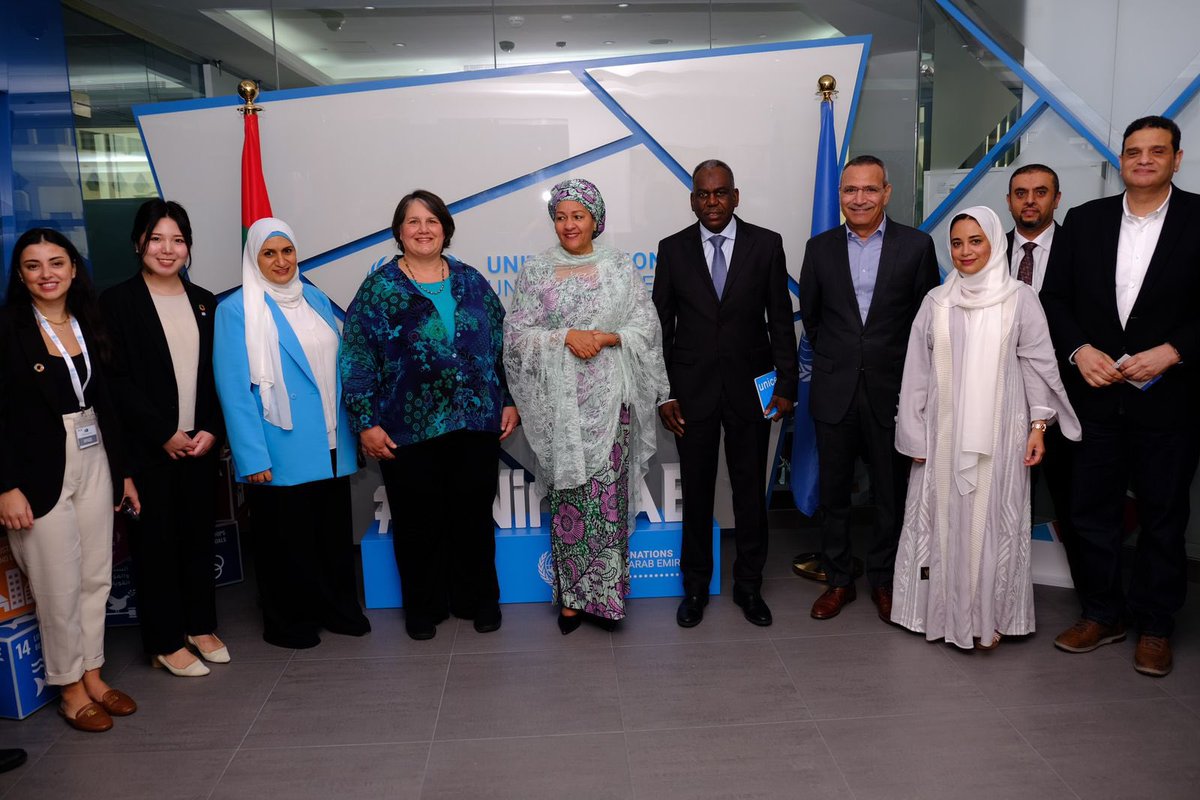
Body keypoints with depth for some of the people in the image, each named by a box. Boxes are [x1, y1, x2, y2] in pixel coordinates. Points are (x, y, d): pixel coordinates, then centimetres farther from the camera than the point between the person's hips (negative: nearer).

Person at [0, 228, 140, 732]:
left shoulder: (87, 325, 8)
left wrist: (123, 471, 12)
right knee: (61, 586, 3)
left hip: (94, 463, 5)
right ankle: (70, 688, 20)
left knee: (97, 577, 11)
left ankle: (92, 676, 26)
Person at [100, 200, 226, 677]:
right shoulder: (118, 302, -3)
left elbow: (219, 375, 8)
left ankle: (200, 626, 27)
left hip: (201, 444, 4)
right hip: (148, 448, -4)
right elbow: (118, 381, -9)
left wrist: (212, 430, -4)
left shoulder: (205, 302, 10)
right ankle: (165, 643, 17)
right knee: (156, 542, 4)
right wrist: (164, 435, -13)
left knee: (199, 536, 12)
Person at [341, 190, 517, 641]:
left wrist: (509, 401, 7)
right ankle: (423, 607, 27)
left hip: (476, 422, 2)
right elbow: (357, 360, -3)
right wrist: (365, 422, -9)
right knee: (418, 521, 9)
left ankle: (478, 600, 28)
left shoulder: (471, 282, 9)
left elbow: (500, 344, 11)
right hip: (408, 430, -2)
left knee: (474, 515, 11)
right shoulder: (378, 289, 0)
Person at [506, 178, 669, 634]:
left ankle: (603, 594, 12)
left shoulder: (620, 267, 7)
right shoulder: (535, 271, 6)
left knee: (607, 496, -1)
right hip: (559, 403, 0)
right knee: (567, 496, 4)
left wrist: (607, 337, -13)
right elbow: (517, 333, 1)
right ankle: (572, 596, 16)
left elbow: (646, 327, 5)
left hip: (609, 399, 0)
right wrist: (566, 336, -13)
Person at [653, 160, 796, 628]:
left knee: (750, 490, 9)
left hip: (750, 388, 0)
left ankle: (748, 585, 27)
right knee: (696, 491, 10)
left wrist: (786, 385, -4)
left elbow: (781, 320, 1)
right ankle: (696, 585, 26)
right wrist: (663, 393, -3)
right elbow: (662, 327, 2)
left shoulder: (766, 244, 1)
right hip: (692, 391, 0)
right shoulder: (673, 249, 2)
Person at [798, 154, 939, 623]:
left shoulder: (916, 246, -2)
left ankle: (882, 579, 26)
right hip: (835, 390, 2)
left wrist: (906, 369, 5)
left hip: (892, 390, -1)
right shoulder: (820, 248, 4)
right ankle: (838, 580, 25)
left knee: (891, 493, 9)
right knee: (833, 491, 10)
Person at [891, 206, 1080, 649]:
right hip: (943, 432, 2)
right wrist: (914, 433, 3)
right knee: (943, 518, 6)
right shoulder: (936, 301, 5)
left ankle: (986, 616, 14)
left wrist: (1039, 425, -5)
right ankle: (946, 610, 20)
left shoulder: (1020, 298, 0)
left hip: (997, 432, -2)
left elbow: (1037, 364, 1)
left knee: (991, 521, 2)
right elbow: (917, 370, 6)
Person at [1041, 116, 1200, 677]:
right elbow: (1055, 297, 5)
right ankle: (1102, 615, 27)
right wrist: (1079, 350, -9)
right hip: (1096, 393, 3)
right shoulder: (1084, 220, 5)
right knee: (1092, 510, 10)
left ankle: (1154, 626, 26)